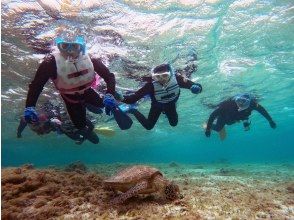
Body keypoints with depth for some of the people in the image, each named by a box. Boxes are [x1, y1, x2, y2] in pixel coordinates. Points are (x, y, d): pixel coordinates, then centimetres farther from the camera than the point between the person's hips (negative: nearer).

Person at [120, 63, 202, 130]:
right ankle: (133, 111, 27)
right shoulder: (151, 85, -41)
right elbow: (136, 96, -44)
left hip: (171, 104, 2)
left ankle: (165, 112, 49)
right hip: (157, 105, -2)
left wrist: (196, 87, -57)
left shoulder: (176, 78, -37)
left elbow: (192, 84, -33)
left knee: (174, 123, 18)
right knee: (148, 126, 4)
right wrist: (123, 98, -62)